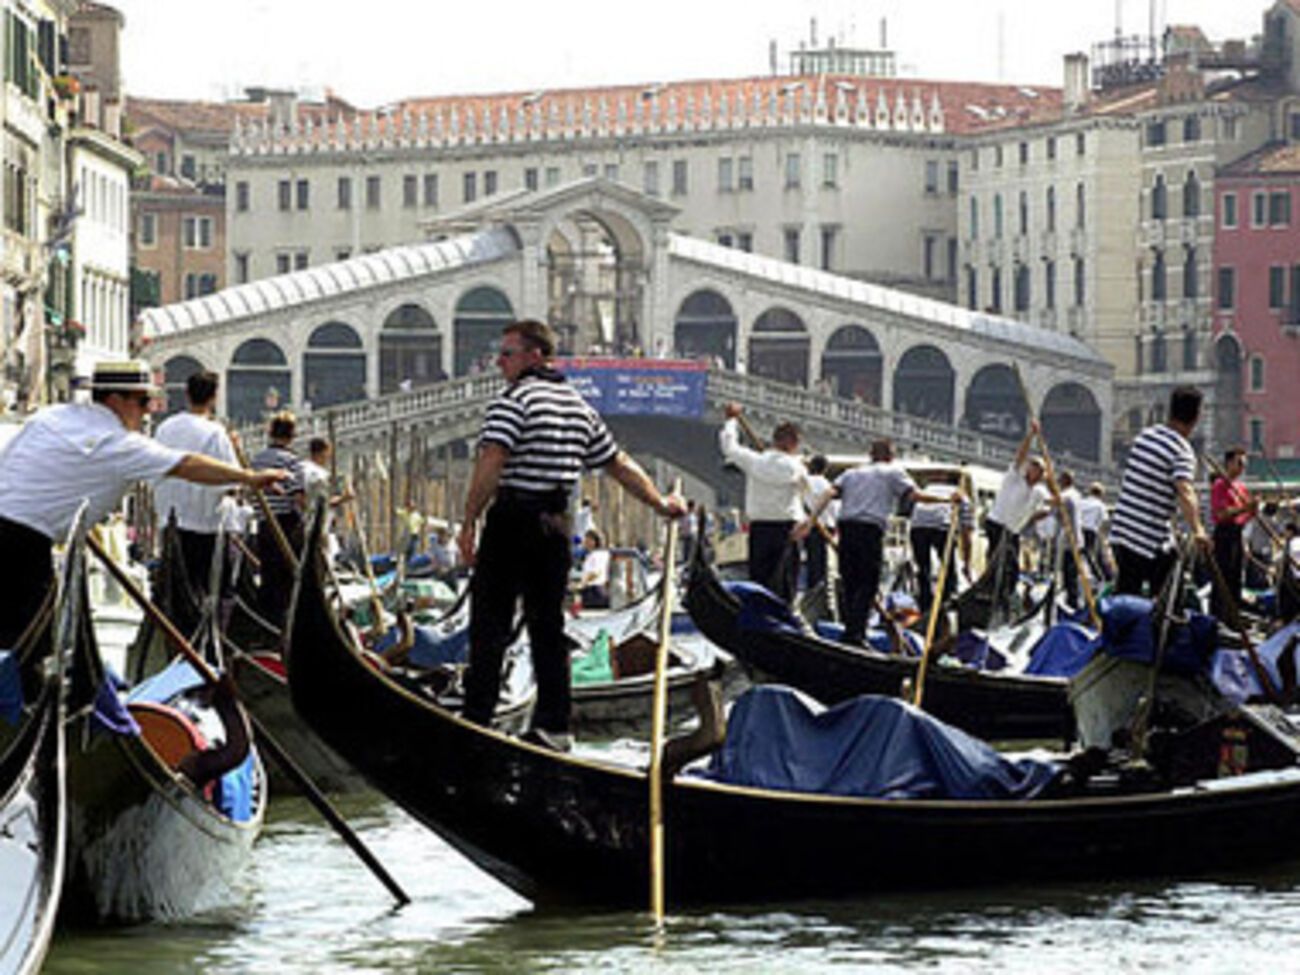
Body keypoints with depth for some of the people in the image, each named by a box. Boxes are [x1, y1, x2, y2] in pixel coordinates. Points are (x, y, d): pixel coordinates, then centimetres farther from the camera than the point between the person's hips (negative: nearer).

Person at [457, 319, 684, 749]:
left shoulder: (514, 401, -10)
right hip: (556, 524, 7)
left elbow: (490, 464, -20)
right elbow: (620, 465, 18)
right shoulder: (578, 406, 14)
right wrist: (660, 503, 28)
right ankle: (553, 725, 10)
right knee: (548, 625, 11)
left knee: (490, 623, -3)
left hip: (513, 520, -7)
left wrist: (469, 522, -17)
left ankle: (476, 719, -5)